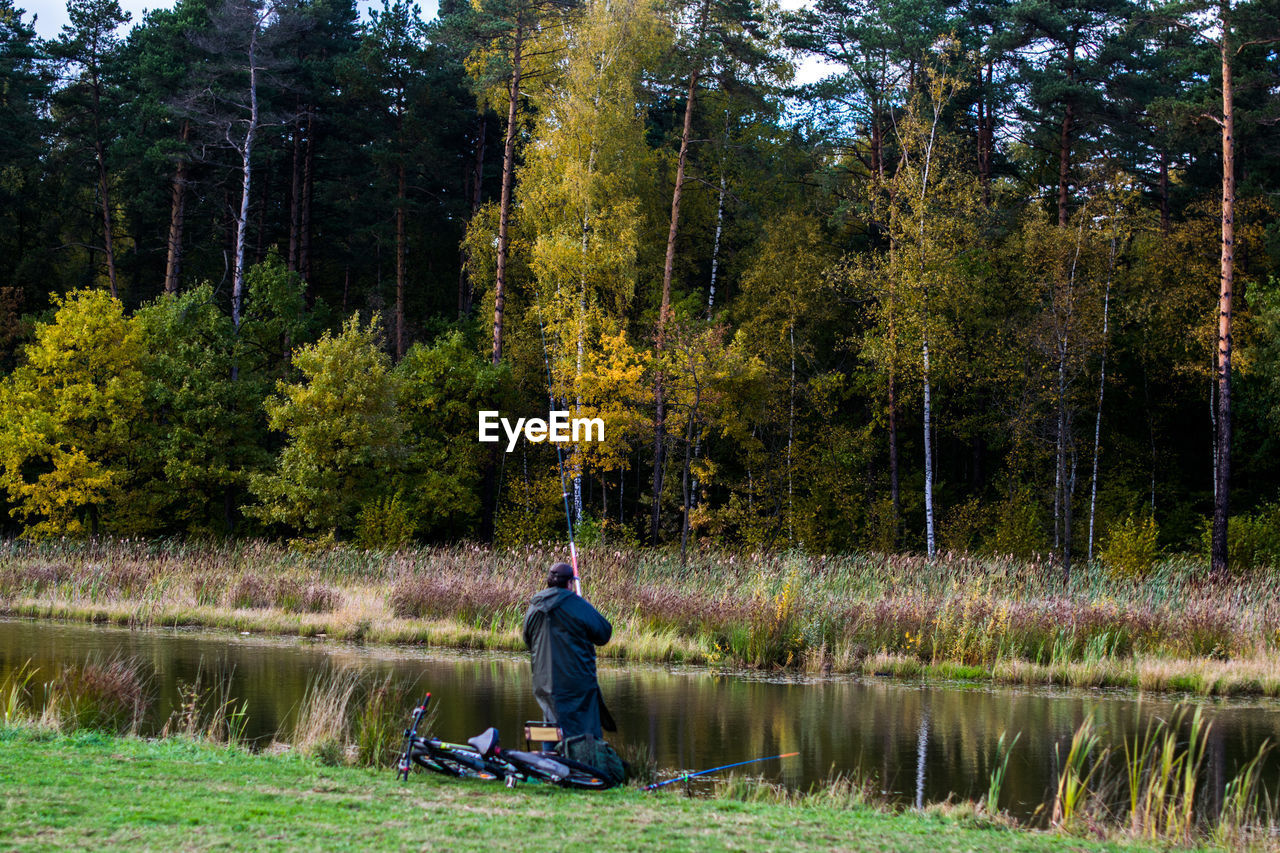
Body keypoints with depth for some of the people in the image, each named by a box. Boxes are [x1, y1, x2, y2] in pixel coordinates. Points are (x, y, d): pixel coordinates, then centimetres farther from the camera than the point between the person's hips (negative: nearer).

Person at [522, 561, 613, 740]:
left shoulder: (533, 608, 5)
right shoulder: (577, 604, -12)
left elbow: (528, 642, 19)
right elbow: (604, 634, -3)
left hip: (544, 683, 5)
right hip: (577, 681, -5)